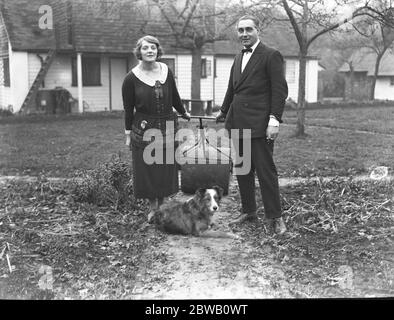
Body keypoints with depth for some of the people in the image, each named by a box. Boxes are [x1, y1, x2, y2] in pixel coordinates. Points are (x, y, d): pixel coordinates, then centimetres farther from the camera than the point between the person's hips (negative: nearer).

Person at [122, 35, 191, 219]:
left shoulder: (166, 71, 1)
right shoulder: (131, 78, -8)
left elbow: (174, 97, 16)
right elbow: (128, 109, -2)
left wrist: (184, 113, 26)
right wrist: (128, 134, -1)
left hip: (167, 127, 3)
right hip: (143, 129, -3)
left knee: (166, 168, 9)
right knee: (147, 169, 3)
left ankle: (162, 205, 24)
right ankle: (153, 207, 19)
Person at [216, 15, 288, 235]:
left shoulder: (271, 56, -5)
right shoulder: (239, 58, 17)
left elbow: (280, 90, -10)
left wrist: (274, 120, -17)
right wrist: (224, 112, 32)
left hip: (259, 125, -7)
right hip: (238, 124, 8)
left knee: (266, 171, -4)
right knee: (242, 171, 13)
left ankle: (275, 217, 7)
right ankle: (249, 212, 25)